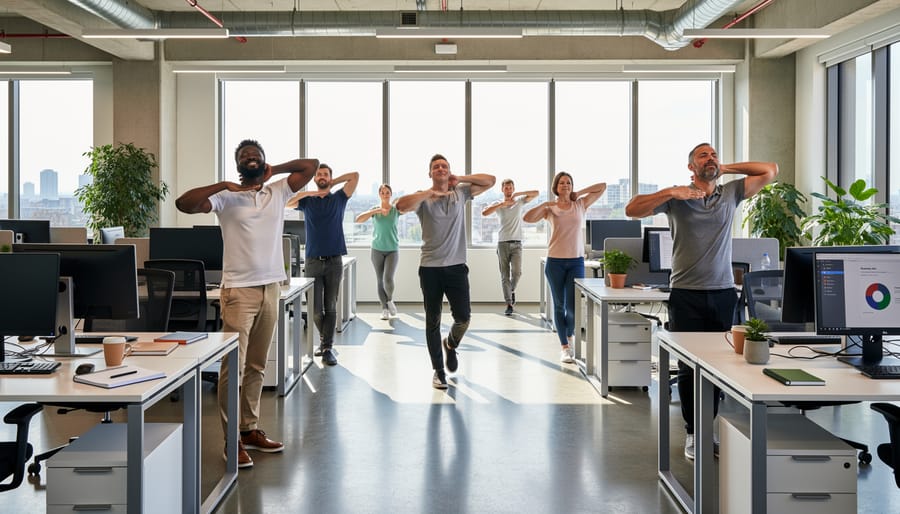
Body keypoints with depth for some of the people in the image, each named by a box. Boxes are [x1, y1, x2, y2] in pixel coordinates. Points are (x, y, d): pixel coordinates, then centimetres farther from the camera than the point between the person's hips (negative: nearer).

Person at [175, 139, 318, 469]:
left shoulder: (279, 192, 11)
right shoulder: (226, 197, -1)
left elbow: (312, 165, 10)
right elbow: (184, 203, -13)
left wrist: (274, 170, 10)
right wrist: (223, 186, -14)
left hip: (271, 288, 5)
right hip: (239, 290, -4)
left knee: (257, 367, 13)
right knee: (233, 367, -4)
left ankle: (250, 429, 23)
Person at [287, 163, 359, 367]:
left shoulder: (339, 198, 10)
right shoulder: (307, 201, 11)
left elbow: (355, 176, 2)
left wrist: (333, 182, 8)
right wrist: (308, 193, -6)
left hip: (334, 261, -1)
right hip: (313, 261, 1)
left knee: (331, 307, -1)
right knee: (315, 309, 0)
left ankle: (328, 348, 1)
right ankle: (325, 340, 23)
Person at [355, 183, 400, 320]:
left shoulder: (396, 209, 0)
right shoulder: (374, 209, 0)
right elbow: (358, 219, -14)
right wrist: (376, 211, -22)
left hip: (393, 249, -1)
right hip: (377, 249, 1)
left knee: (388, 279, -16)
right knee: (380, 280, 5)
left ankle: (390, 300, 13)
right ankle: (384, 309, 16)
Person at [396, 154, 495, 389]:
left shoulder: (460, 193, 8)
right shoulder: (423, 197, 0)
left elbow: (490, 180, 7)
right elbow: (401, 205, -20)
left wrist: (461, 178, 0)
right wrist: (430, 193, -16)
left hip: (456, 266, 2)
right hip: (430, 268, -1)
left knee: (463, 317, -4)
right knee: (433, 321, 6)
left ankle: (451, 344, 31)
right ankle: (438, 370, 18)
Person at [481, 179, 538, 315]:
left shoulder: (520, 201, 8)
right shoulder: (498, 204, 5)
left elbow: (536, 193, -2)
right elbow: (484, 213, -12)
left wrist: (518, 193, -11)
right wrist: (502, 204, -17)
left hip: (516, 243, 0)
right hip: (502, 243, 0)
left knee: (517, 272, -14)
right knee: (505, 276, -2)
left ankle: (512, 290, 18)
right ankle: (509, 304, 2)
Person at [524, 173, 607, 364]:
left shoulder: (580, 205, 8)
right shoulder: (549, 209, 3)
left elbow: (603, 186, 8)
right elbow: (528, 218, -12)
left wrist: (579, 193, 4)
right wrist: (545, 204, -13)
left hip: (576, 262, 1)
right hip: (555, 262, 0)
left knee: (573, 306, -5)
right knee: (559, 305, 4)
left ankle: (570, 334, 27)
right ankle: (564, 347, 14)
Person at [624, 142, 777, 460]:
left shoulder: (731, 193, 9)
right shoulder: (677, 198, 1)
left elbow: (771, 171, 11)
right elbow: (632, 210, -8)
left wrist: (726, 169, 6)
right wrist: (670, 192, -18)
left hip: (723, 294, 2)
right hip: (686, 295, -2)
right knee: (689, 367, 2)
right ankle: (693, 432, 14)